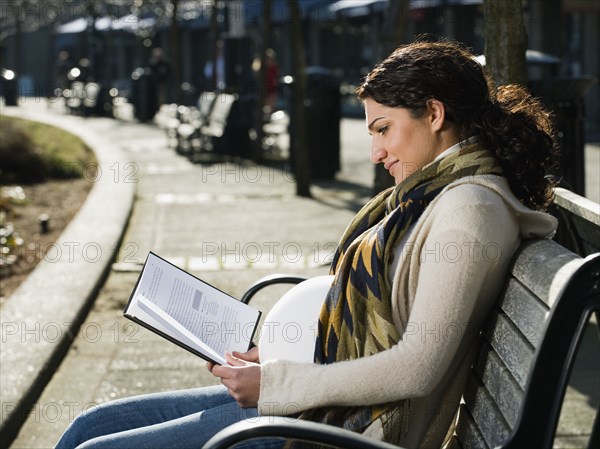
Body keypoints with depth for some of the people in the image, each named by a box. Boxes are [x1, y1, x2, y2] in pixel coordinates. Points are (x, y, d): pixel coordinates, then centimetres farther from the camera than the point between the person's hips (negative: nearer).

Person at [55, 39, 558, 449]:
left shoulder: (470, 209, -15)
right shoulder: (435, 193, 15)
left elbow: (417, 368, -22)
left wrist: (274, 384, -16)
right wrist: (276, 357, 7)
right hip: (331, 399, 10)